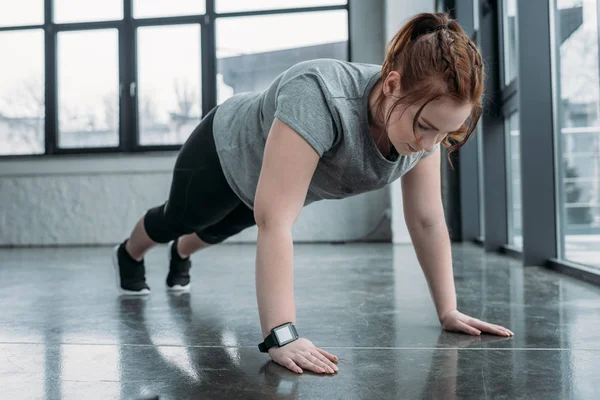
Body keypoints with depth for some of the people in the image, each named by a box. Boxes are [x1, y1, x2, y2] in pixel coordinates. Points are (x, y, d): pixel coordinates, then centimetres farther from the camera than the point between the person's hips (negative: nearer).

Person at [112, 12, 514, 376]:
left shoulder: (424, 115, -26)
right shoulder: (320, 98, -47)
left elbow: (428, 219, -19)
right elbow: (274, 219, -50)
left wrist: (448, 310, -20)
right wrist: (281, 336, -53)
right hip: (227, 149, -5)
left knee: (218, 230, 33)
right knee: (176, 220, 26)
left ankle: (180, 255, 68)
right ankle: (129, 255, 60)